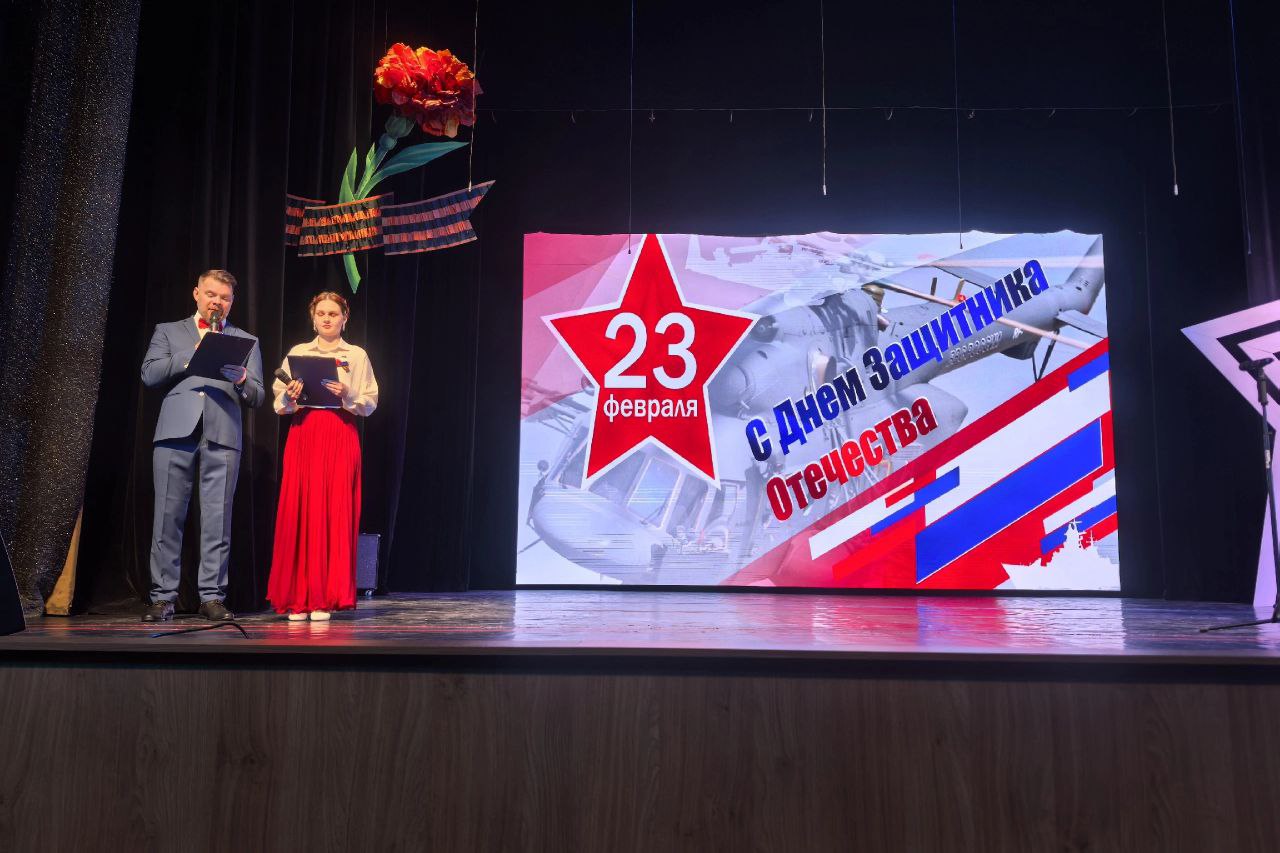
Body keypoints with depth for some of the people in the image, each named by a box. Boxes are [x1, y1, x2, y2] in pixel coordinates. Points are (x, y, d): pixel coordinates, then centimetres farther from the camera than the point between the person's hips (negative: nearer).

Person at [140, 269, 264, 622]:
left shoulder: (247, 341, 19)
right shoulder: (168, 332, 19)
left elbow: (256, 397, 10)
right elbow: (149, 374, 4)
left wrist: (241, 379, -11)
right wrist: (193, 353, -3)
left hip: (222, 436, 0)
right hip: (175, 433, 0)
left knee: (217, 519, -2)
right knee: (168, 517, 0)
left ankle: (212, 596, 3)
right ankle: (163, 597, 7)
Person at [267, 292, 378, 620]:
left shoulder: (357, 355, 9)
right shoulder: (297, 353, 13)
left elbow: (370, 404, 4)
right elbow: (279, 404, 9)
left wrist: (348, 394, -13)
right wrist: (288, 398, -12)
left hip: (341, 438, -1)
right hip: (303, 436, 1)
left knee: (335, 512, -4)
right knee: (299, 510, -3)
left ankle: (325, 598, 2)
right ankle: (298, 598, 4)